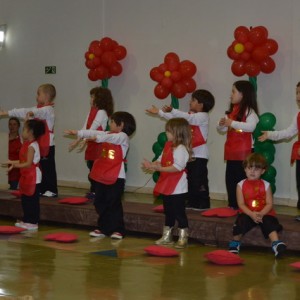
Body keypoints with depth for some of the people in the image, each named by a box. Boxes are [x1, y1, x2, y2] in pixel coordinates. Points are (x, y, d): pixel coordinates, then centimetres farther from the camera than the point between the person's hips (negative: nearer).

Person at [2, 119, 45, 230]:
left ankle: (33, 222, 3)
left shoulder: (31, 146, -19)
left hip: (33, 177, -10)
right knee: (25, 199, 15)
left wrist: (15, 165, -34)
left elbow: (28, 163, -24)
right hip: (27, 177, 10)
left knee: (32, 200, -3)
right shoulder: (27, 144, 12)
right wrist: (13, 162, 12)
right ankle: (26, 220, 24)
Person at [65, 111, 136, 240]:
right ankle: (103, 229, 20)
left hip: (116, 177, -8)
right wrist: (78, 133, 8)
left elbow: (111, 138, -28)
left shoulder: (123, 137, -9)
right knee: (100, 203, 11)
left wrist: (98, 137, -43)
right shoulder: (108, 134, 14)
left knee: (114, 204, -5)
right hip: (102, 176, 8)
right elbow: (93, 133, 13)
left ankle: (118, 230, 3)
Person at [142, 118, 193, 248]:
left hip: (178, 188, -9)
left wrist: (159, 168, -29)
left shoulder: (181, 149, -18)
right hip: (167, 186, 9)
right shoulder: (168, 146, 10)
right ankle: (166, 236, 29)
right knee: (168, 212, 18)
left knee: (179, 212, -1)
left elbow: (178, 167, -27)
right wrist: (152, 165, -7)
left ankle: (183, 238, 8)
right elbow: (161, 160, 13)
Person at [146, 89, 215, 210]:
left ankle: (203, 204, -1)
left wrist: (172, 110, -34)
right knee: (190, 179, 11)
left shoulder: (203, 116, -12)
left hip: (199, 154, -9)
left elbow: (187, 118, -27)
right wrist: (159, 112, 11)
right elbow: (175, 118, 16)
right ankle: (192, 202, 17)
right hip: (189, 153, 9)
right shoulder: (191, 116, 15)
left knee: (199, 180, -7)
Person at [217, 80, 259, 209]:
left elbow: (251, 127, -28)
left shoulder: (249, 110, -11)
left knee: (242, 179, -5)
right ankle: (232, 205, 20)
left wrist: (232, 123, -24)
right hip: (231, 151, 8)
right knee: (230, 179, 11)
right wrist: (222, 124, -4)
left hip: (244, 152, -8)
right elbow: (222, 129, 20)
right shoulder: (232, 111, 14)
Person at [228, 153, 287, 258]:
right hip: (247, 213, 0)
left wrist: (261, 214, -22)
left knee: (270, 223, -29)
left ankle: (277, 245, -41)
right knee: (241, 221, -28)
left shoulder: (265, 185, 2)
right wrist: (251, 214, -21)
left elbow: (269, 204, -3)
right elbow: (241, 204, -4)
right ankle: (235, 244, -5)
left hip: (264, 213, 0)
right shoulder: (241, 185, 2)